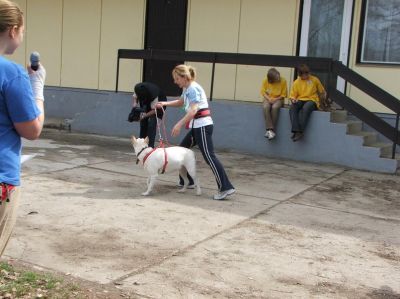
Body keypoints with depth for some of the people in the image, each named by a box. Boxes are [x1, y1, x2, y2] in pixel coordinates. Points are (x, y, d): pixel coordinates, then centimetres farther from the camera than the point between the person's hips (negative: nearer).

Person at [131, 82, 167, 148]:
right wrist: (134, 107, -20)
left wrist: (145, 115, -45)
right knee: (143, 121, 2)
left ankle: (150, 146, -19)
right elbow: (134, 96, -6)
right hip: (146, 103, 6)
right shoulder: (137, 88, -28)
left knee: (152, 123, -19)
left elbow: (154, 110, -33)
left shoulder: (154, 94, -42)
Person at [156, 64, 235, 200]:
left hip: (202, 125, -10)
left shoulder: (193, 88, -15)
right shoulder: (187, 89, 14)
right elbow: (180, 102, 33)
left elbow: (193, 110, -26)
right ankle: (186, 181, 27)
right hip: (197, 126, 10)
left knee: (209, 156, -14)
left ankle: (226, 188, -17)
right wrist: (165, 103, 20)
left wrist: (179, 124, -32)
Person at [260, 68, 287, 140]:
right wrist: (269, 99, -15)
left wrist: (275, 99, -16)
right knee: (266, 107, -35)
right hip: (268, 99, 1)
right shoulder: (265, 81, -6)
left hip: (278, 99, -1)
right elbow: (263, 92, 2)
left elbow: (283, 94, -2)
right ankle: (270, 129, -41)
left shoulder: (283, 81, -8)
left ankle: (271, 130, -33)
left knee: (275, 107, -37)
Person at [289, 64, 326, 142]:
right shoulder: (296, 82, 11)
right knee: (292, 108, -34)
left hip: (312, 100, -2)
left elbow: (322, 92, 19)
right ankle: (296, 131, -44)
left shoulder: (314, 80, 8)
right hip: (300, 100, 2)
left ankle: (300, 132, -43)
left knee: (306, 108, -40)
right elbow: (292, 95, 9)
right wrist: (293, 99, -12)